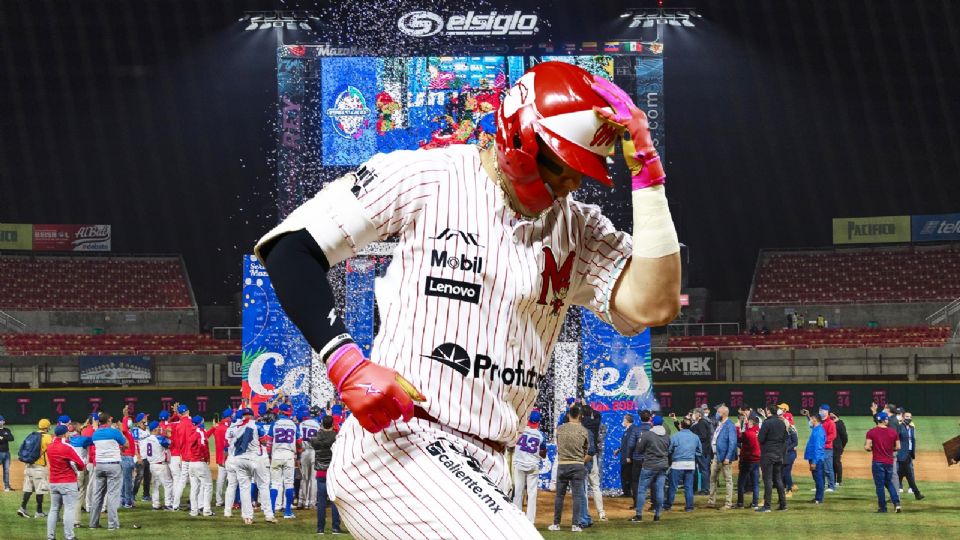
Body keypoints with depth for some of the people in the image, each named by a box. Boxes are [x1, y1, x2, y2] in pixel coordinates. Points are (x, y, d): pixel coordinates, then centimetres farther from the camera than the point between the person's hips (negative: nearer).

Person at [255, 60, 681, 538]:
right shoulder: (425, 178, -5)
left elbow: (654, 306, -5)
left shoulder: (579, 229, 10)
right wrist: (347, 365, -15)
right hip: (395, 446, -7)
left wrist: (646, 173, -6)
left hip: (481, 472, 7)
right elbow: (289, 246, -3)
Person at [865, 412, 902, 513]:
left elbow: (867, 447, -13)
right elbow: (898, 447, 2)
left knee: (879, 485, 4)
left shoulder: (871, 432, -9)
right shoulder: (893, 432, -1)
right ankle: (896, 503, 1)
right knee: (889, 483, 18)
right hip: (889, 462, 3)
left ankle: (883, 507, 6)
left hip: (878, 462, -3)